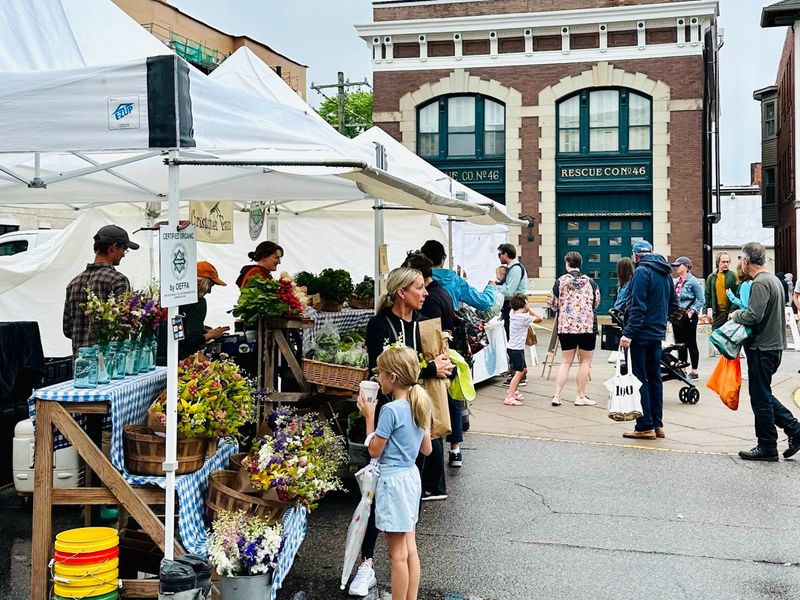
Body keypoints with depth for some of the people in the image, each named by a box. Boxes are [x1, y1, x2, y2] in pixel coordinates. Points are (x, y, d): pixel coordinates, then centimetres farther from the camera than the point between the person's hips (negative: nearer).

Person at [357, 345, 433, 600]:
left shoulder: (390, 410, -20)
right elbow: (426, 449, 11)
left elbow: (374, 450, -13)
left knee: (398, 554, 0)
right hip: (412, 476, 9)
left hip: (393, 479, -9)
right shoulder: (420, 405, 4)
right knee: (410, 549, 15)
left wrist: (369, 416, -7)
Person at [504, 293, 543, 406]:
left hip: (512, 347, 9)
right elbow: (539, 319, -7)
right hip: (517, 349, -9)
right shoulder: (524, 317, -17)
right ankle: (509, 397, -19)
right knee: (519, 372, -12)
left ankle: (513, 390, 31)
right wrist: (529, 309, 0)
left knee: (524, 370, 22)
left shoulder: (512, 313, 5)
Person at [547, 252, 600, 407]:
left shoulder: (560, 281, -2)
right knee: (585, 361, 9)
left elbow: (553, 304, 3)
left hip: (565, 326, 2)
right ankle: (581, 397, 10)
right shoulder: (590, 282, 0)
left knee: (566, 362, 11)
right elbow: (597, 303, 9)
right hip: (587, 325, -2)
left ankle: (556, 395, 5)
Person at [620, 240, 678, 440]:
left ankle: (645, 426, -2)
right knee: (654, 378, 13)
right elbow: (674, 304, 19)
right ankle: (657, 425, 17)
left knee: (640, 379, -4)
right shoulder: (665, 273, 14)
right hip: (658, 333, 8)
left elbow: (637, 305, -20)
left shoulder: (642, 271, -12)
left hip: (642, 334, -8)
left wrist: (629, 333, -21)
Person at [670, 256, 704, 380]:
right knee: (680, 344, 12)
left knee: (691, 344, -1)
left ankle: (694, 371, 6)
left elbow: (700, 300, -9)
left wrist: (692, 311, -16)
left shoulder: (693, 281, -9)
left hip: (688, 317, -7)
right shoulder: (674, 281, 11)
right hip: (676, 316, 7)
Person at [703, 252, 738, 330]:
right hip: (717, 312, 3)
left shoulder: (733, 276, -2)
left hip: (730, 311, -3)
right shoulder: (712, 277, 9)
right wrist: (704, 312, 4)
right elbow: (707, 295, 11)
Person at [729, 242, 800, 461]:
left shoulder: (760, 283, -17)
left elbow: (754, 316, -25)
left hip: (762, 348, -10)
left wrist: (736, 315, -6)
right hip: (774, 345, 10)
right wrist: (742, 314, 10)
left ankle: (767, 447, 6)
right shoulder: (774, 279, 15)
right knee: (764, 395, 17)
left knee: (760, 398, -1)